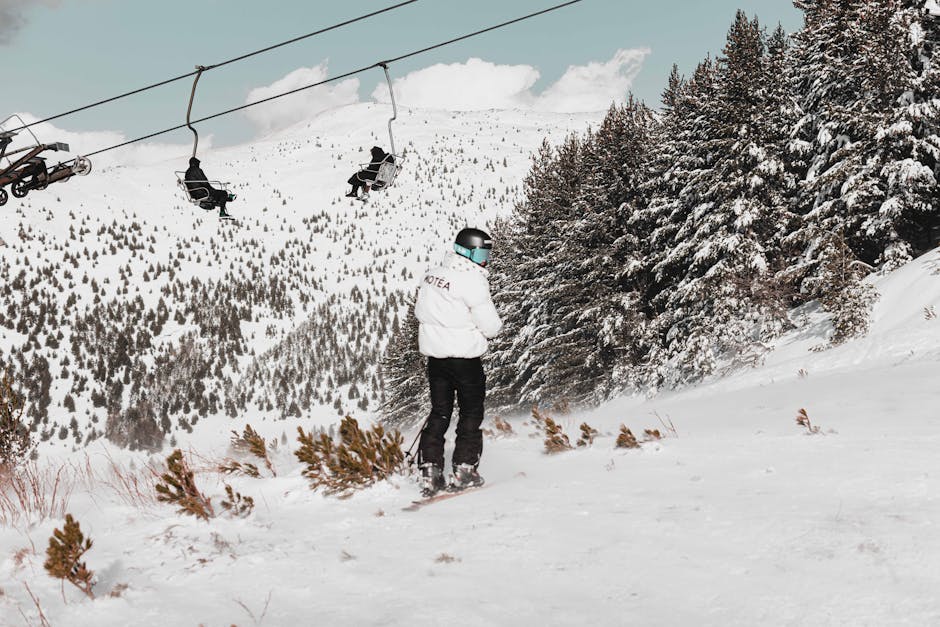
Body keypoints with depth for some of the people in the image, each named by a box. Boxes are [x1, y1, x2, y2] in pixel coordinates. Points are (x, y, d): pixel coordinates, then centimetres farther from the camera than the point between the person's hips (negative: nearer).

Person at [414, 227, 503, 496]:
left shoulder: (432, 274, 6)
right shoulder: (472, 281, -17)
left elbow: (420, 311, 16)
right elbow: (490, 326, -15)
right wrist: (497, 324, 6)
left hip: (434, 353, 6)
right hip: (464, 356, -6)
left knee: (439, 411, 12)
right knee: (471, 413, 9)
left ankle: (430, 471, 7)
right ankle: (464, 469, 6)